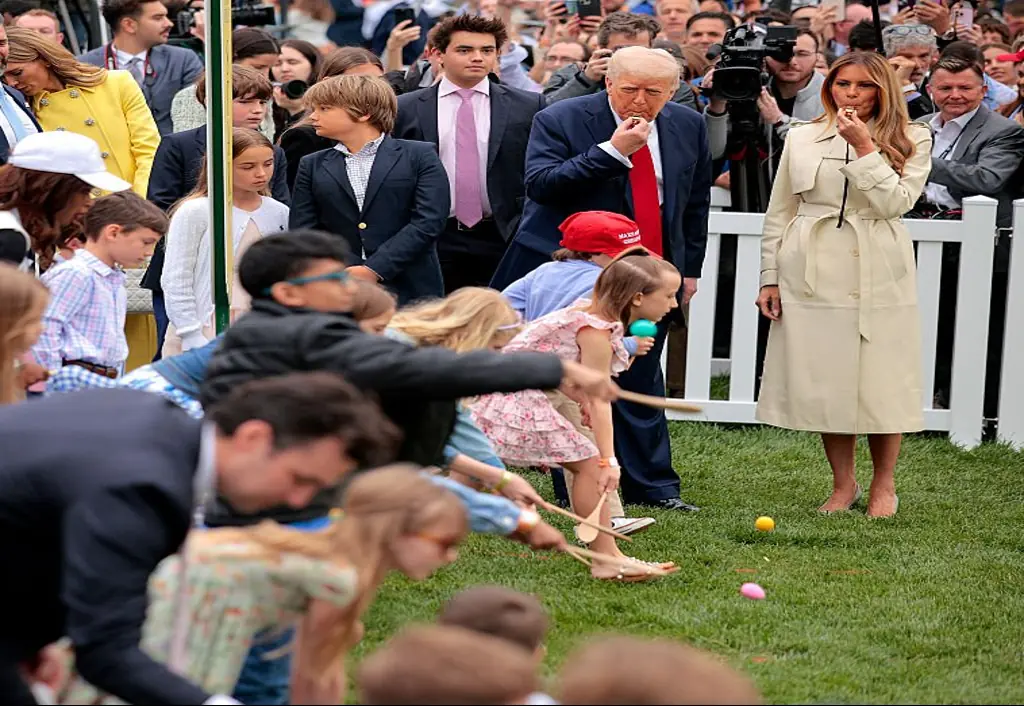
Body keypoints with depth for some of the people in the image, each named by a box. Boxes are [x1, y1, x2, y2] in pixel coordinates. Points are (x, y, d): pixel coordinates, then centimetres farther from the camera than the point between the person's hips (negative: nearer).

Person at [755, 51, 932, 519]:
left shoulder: (911, 141, 3)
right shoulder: (802, 140, 8)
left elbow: (896, 203, -11)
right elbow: (779, 213, 11)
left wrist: (864, 148, -14)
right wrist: (770, 278, 6)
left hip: (878, 279, -2)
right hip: (813, 276, 2)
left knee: (880, 382, 1)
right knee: (824, 381, 4)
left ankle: (883, 486, 16)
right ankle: (843, 484, 18)